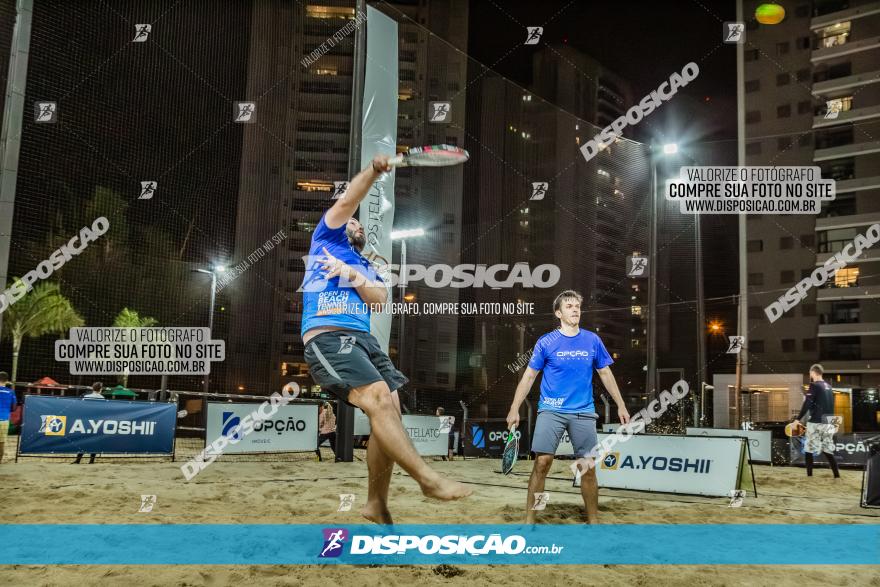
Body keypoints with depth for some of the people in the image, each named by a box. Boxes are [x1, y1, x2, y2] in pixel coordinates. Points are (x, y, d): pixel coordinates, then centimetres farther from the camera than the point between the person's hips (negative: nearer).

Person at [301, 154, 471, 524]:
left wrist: (352, 274, -3)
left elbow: (380, 298, 10)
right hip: (327, 337, -6)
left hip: (363, 338, 6)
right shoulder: (327, 238, 19)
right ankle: (428, 479, -25)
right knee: (379, 399, -24)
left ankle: (376, 504, 3)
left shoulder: (367, 268, 31)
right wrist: (373, 171, -8)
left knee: (390, 412, -8)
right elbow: (348, 201, 4)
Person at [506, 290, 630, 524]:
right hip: (551, 410, -2)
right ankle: (529, 519, 2)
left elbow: (606, 374, 14)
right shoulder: (546, 342, -1)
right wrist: (514, 409, -3)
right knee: (541, 463, -9)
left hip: (584, 412, 2)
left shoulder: (593, 340, 6)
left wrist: (621, 406, 11)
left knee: (589, 467, 3)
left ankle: (593, 520, 18)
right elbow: (528, 377, 2)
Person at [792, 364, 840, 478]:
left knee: (808, 450, 2)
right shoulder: (828, 386, 12)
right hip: (828, 422, 7)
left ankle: (809, 476, 1)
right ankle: (837, 475, 4)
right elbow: (828, 404, 18)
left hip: (816, 422, -7)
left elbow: (807, 404, -16)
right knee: (828, 450, 11)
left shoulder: (814, 385, -9)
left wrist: (798, 419, -15)